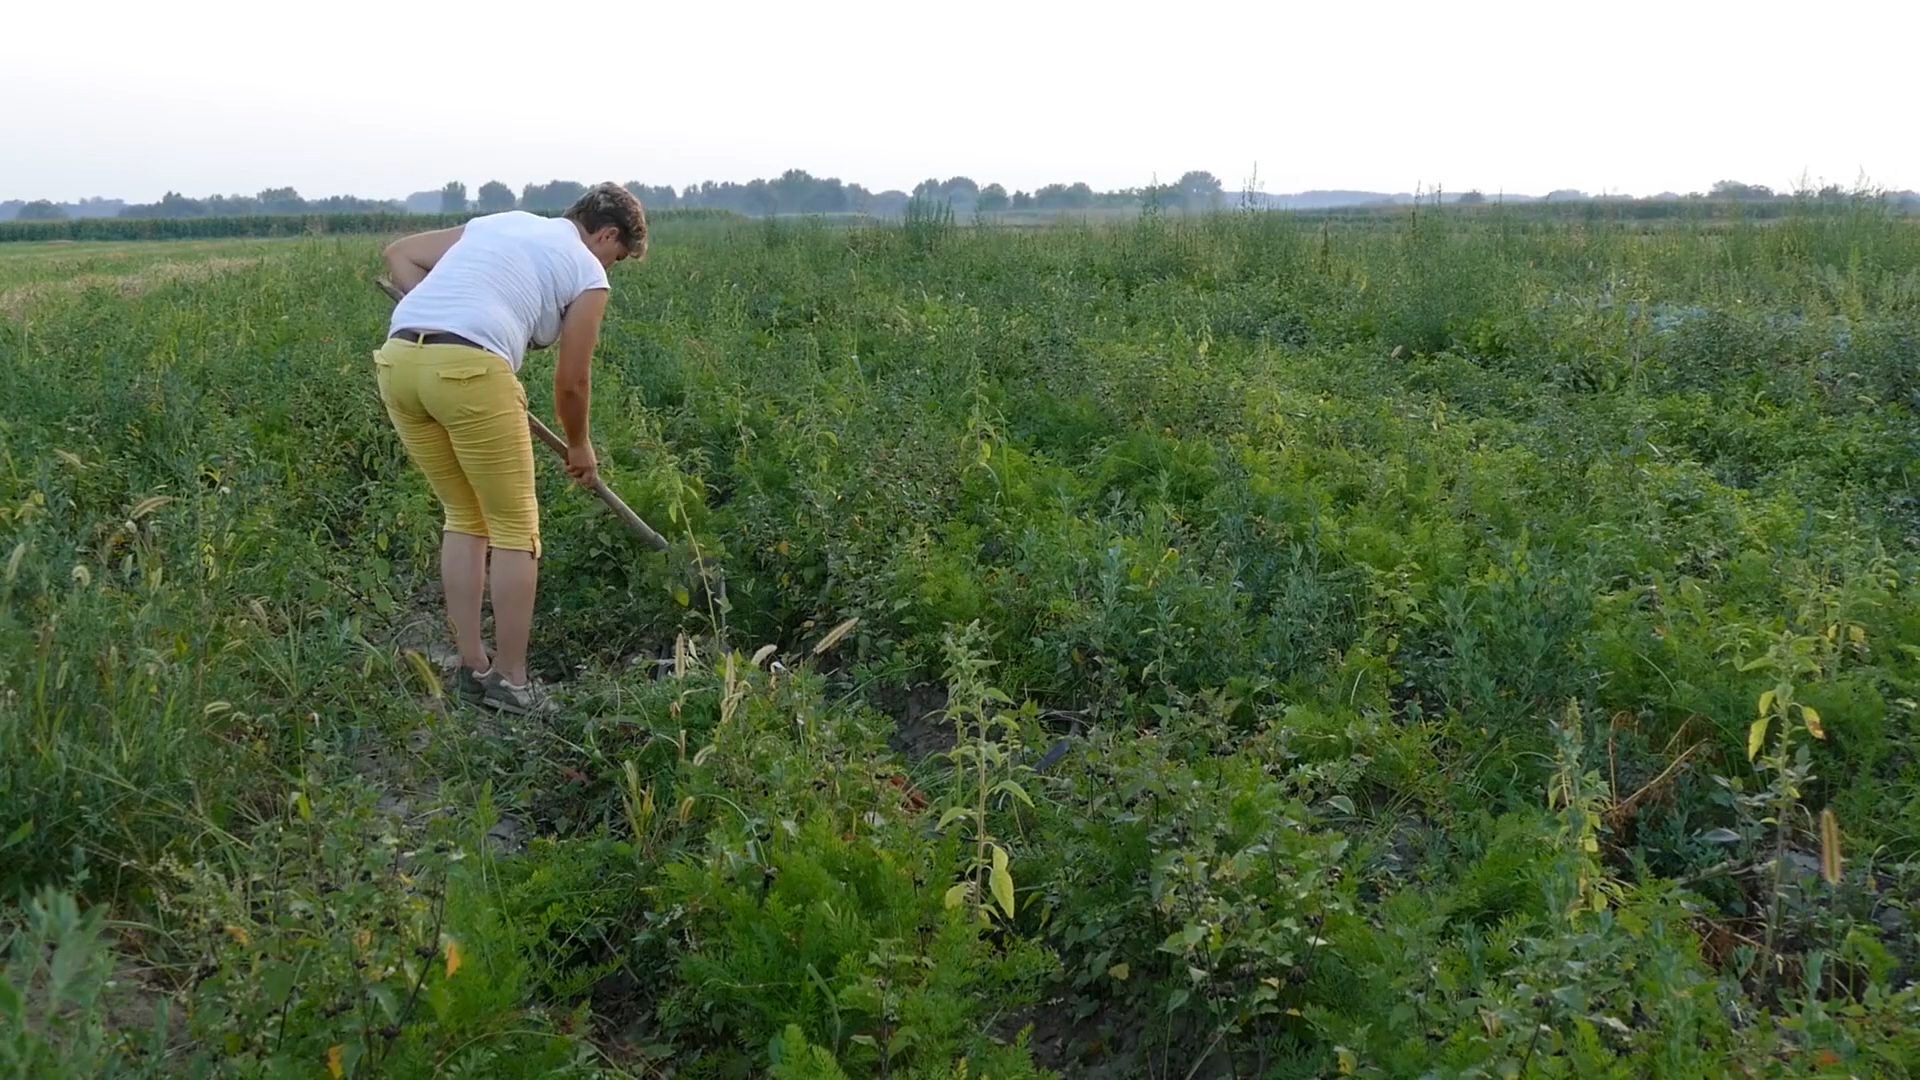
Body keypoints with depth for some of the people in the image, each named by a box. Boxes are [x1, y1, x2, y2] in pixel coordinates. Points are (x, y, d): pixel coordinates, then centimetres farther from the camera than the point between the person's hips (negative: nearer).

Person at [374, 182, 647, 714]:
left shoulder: (499, 222, 29)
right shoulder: (588, 274, 12)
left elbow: (399, 253, 25)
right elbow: (570, 382, 14)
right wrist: (579, 446, 31)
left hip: (398, 358, 7)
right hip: (468, 368, -7)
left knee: (465, 517, 20)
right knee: (515, 527, 8)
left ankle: (470, 668, 22)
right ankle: (509, 678, 11)